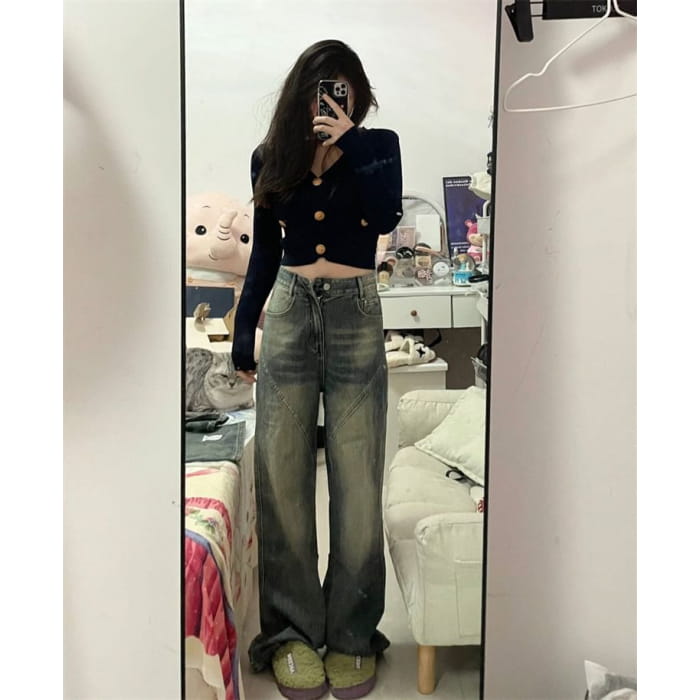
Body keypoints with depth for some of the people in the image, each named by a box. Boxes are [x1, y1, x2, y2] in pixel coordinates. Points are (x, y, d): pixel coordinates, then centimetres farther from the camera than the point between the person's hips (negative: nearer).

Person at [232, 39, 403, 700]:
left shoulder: (378, 145, 4)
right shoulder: (270, 156, 10)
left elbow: (385, 217, -15)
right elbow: (264, 251, 14)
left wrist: (349, 142, -16)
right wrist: (243, 331, 12)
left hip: (355, 316, -2)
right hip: (288, 311, 2)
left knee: (357, 480, -1)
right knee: (282, 476, 0)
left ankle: (352, 634, 13)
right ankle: (293, 630, 13)